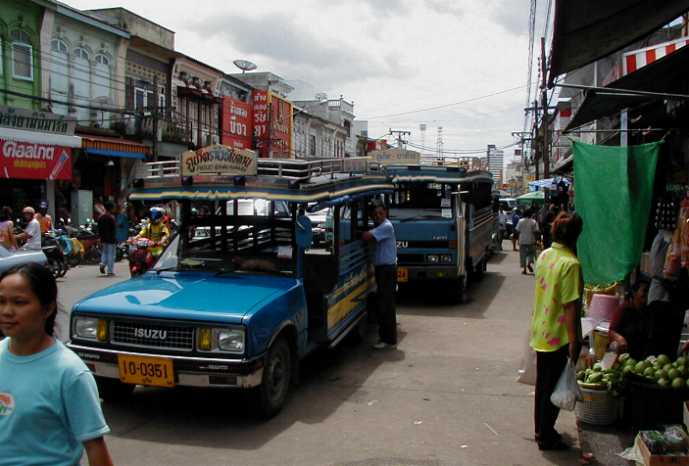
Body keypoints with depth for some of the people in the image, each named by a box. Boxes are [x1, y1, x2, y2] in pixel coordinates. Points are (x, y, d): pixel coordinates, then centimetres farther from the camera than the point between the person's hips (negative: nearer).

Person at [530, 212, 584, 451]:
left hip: (540, 332, 7)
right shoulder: (570, 264, -22)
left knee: (542, 384, 19)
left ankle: (541, 429, 33)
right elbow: (570, 306, -22)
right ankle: (546, 437, 17)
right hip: (558, 336, -7)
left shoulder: (544, 255, 2)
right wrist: (574, 341, -16)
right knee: (554, 388, 6)